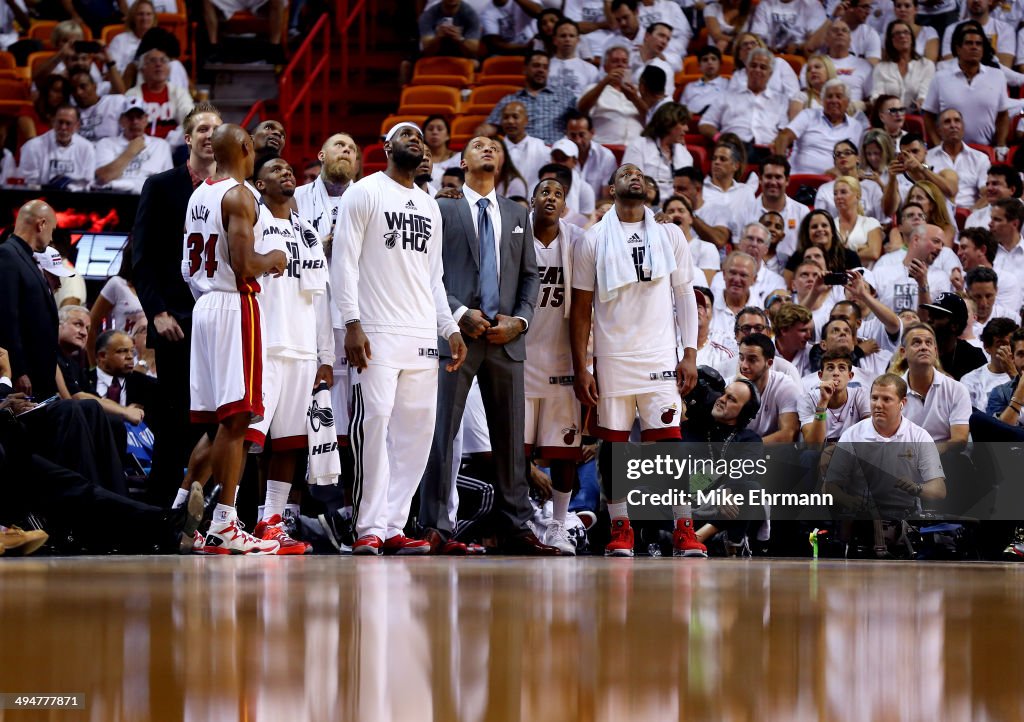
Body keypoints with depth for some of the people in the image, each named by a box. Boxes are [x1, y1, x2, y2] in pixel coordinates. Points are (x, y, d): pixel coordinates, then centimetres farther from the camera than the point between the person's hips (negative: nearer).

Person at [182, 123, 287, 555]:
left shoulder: (199, 195, 15)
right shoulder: (239, 196, -12)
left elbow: (189, 267, 19)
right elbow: (244, 264, -21)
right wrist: (272, 260, -2)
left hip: (204, 306, 9)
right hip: (235, 305, -9)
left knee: (218, 421, 13)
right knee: (236, 420, -9)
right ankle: (224, 527, -12)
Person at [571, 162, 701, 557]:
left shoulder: (669, 235, 9)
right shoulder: (593, 240, 4)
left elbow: (685, 294, 10)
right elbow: (581, 308, 5)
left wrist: (690, 354, 1)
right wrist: (580, 368, -1)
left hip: (660, 356, 0)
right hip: (612, 357, 0)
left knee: (668, 439, -6)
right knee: (613, 440, 2)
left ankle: (684, 530, -4)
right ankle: (620, 529, 10)